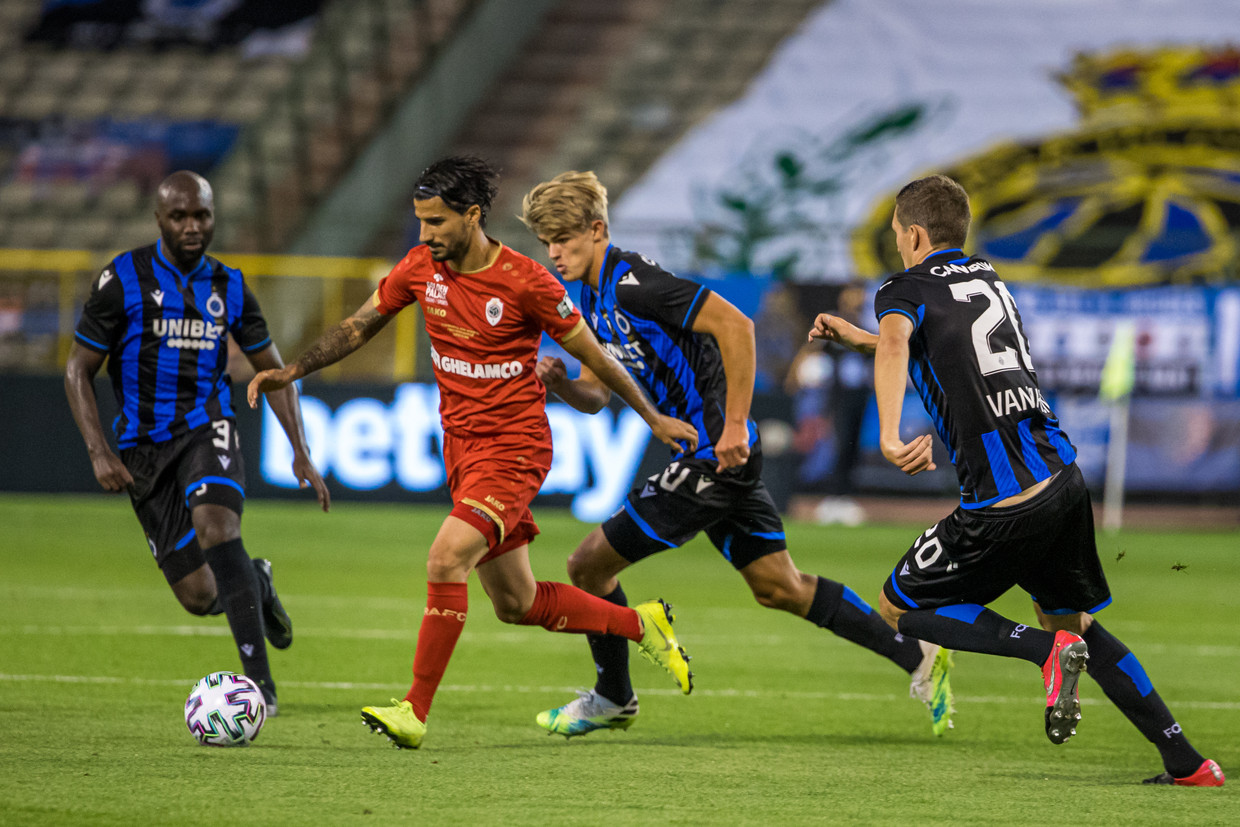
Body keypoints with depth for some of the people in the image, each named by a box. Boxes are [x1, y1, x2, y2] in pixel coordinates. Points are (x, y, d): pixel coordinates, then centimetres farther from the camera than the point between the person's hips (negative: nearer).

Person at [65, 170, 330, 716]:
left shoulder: (229, 287, 4)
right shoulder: (123, 280, -5)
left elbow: (272, 370, 14)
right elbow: (78, 370, -1)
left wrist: (301, 454, 5)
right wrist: (99, 452, -12)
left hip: (207, 430, 0)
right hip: (144, 447, 0)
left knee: (214, 524, -32)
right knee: (199, 597, -3)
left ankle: (259, 680, -34)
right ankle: (256, 584, 36)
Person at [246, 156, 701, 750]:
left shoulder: (526, 283, -15)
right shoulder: (421, 268, 0)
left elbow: (590, 352, -5)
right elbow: (360, 325, 13)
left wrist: (654, 419, 2)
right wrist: (292, 372, 3)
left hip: (514, 448, -7)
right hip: (461, 448, 7)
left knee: (445, 562, -24)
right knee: (515, 604, 11)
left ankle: (415, 711, -18)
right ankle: (642, 624, 32)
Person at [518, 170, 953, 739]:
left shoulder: (632, 282, -18)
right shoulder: (595, 298, 13)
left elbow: (735, 324, -25)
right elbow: (596, 395, 19)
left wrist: (734, 425, -25)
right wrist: (562, 383, -5)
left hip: (716, 455, -10)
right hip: (708, 455, 10)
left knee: (589, 564, -1)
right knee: (778, 587, 13)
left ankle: (613, 698, 17)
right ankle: (918, 657, 14)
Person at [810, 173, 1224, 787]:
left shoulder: (905, 290, 1)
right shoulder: (990, 281, 23)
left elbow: (895, 347, -23)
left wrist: (889, 437, -36)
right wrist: (853, 337, 43)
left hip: (1003, 501, -7)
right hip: (1063, 476, 7)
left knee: (899, 607, 10)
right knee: (1070, 618, 22)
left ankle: (1048, 650, -12)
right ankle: (1187, 763, 12)